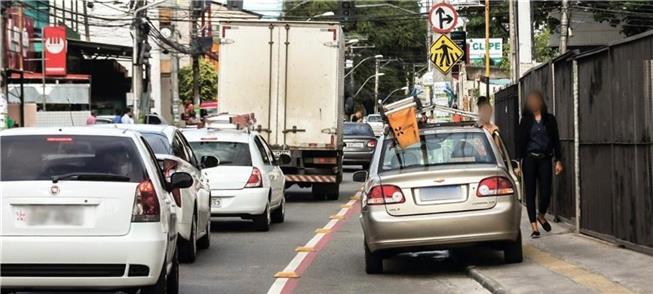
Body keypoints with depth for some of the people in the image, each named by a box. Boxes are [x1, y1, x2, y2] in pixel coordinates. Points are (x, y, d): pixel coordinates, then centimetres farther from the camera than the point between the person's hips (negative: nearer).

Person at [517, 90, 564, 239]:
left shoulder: (549, 119, 7)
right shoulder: (525, 120, 5)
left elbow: (556, 140, 8)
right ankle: (534, 227, 4)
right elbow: (520, 141, 3)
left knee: (546, 192, -5)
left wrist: (558, 160, 2)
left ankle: (541, 216, 25)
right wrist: (519, 161, -3)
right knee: (530, 192, -1)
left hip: (545, 159, 1)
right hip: (529, 159, 0)